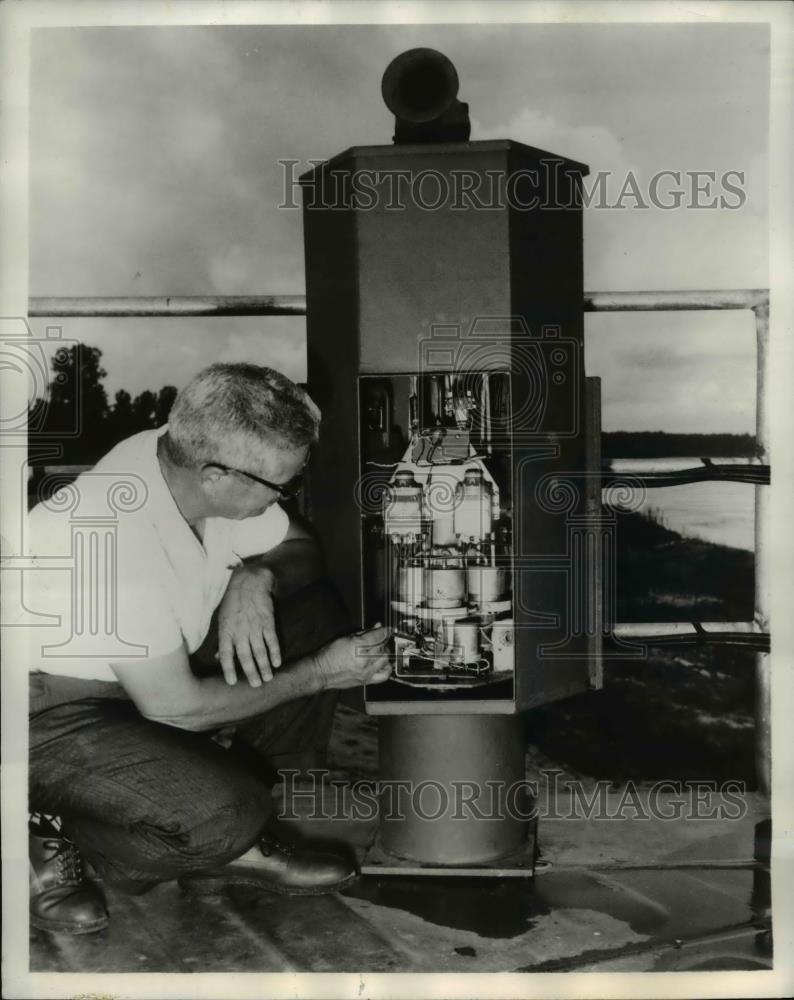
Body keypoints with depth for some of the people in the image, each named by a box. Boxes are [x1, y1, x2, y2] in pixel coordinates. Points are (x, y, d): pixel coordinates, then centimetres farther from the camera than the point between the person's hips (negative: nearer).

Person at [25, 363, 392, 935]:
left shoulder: (193, 459, -13)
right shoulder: (119, 540, -36)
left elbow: (299, 549, 3)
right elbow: (176, 708, -27)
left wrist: (256, 578, -21)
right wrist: (320, 673, -19)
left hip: (150, 667, 9)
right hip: (50, 710, -8)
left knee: (315, 617, -5)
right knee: (222, 814, -29)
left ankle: (237, 844, 4)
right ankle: (54, 839, 1)